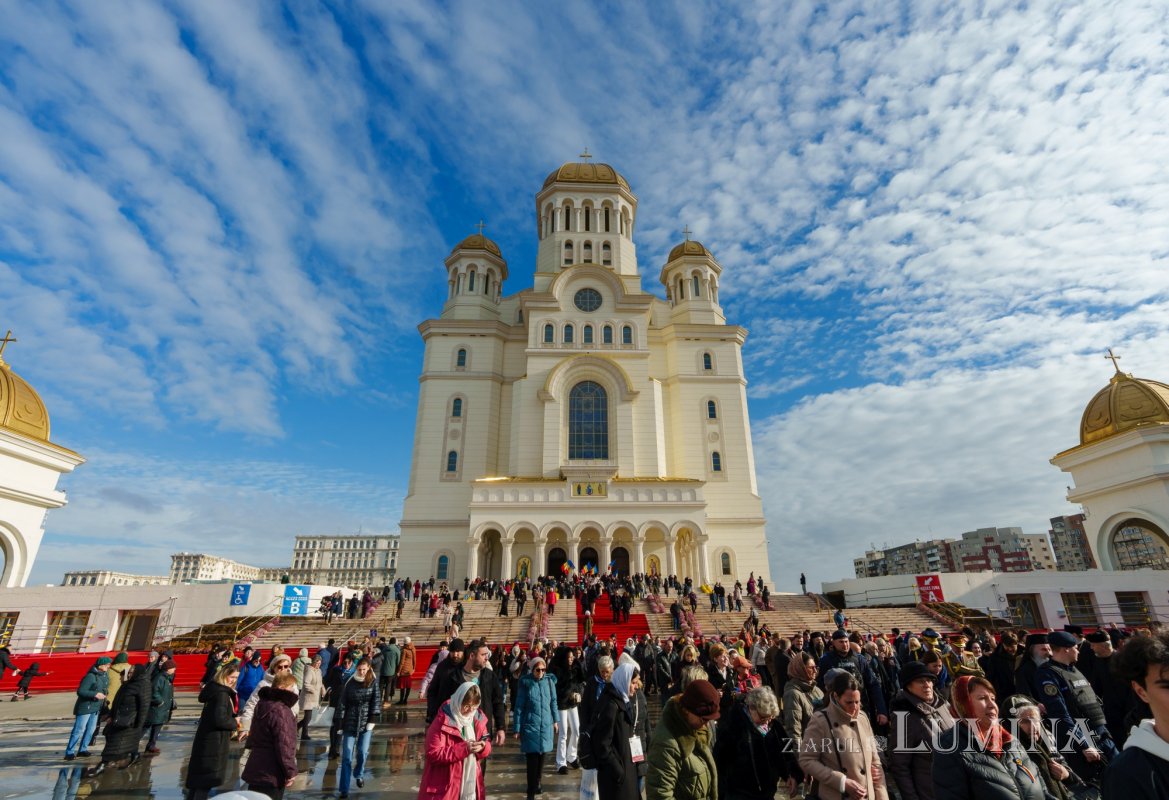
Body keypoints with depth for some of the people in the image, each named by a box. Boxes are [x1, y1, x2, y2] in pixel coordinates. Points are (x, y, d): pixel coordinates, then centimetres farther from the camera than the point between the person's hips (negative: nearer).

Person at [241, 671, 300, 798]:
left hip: (257, 769, 10)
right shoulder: (280, 710, -25)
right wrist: (290, 771, -16)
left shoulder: (263, 703, 6)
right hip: (271, 773, -10)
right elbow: (283, 745, -25)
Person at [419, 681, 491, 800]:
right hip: (445, 787, -5)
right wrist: (464, 748, -25)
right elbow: (433, 753, -19)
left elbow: (487, 745, 10)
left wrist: (483, 747, -15)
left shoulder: (478, 718, 2)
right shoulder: (442, 721, -15)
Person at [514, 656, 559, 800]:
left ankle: (537, 783, 36)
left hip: (546, 725, 3)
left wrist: (555, 720, 10)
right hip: (530, 726, -3)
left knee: (541, 756, 15)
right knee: (532, 759, -4)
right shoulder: (525, 683, -10)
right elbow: (519, 707, -6)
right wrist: (517, 729, -5)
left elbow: (553, 702, 9)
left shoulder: (549, 681, -2)